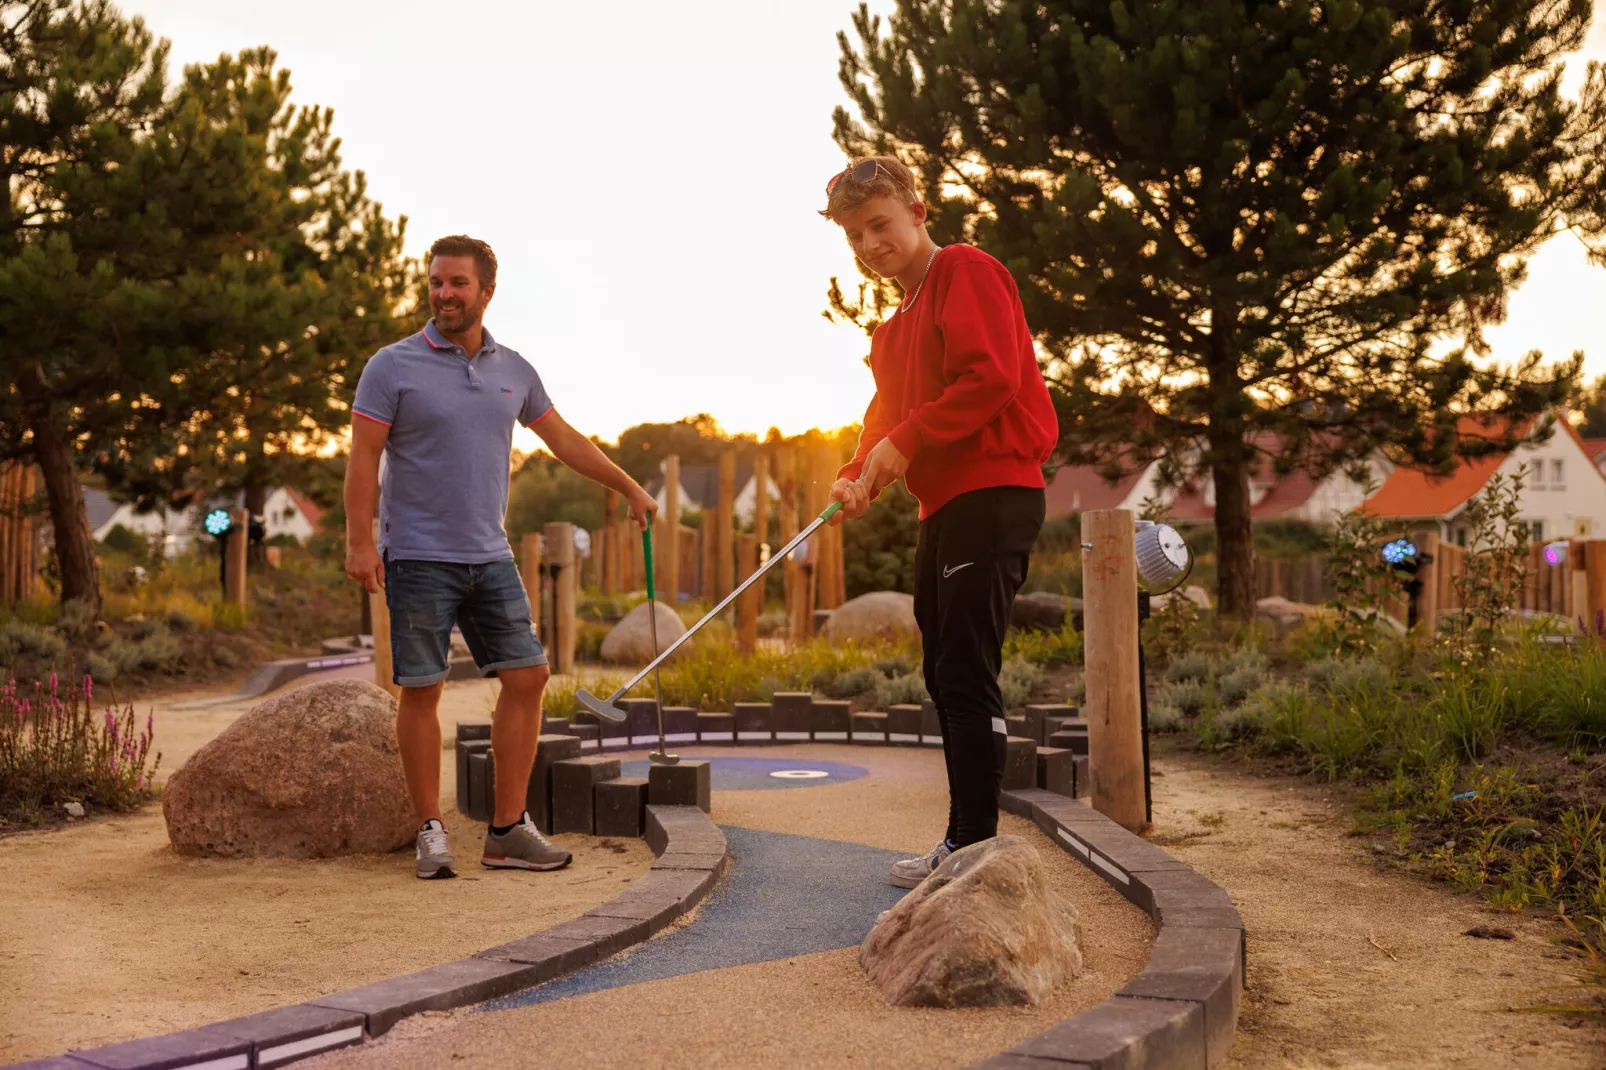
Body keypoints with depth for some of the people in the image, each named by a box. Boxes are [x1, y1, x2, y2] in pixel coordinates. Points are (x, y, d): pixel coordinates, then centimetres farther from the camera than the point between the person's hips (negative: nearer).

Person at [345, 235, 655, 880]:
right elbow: (363, 457, -7)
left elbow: (564, 440, 22)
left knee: (527, 677, 0)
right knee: (421, 690, -2)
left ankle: (508, 831, 7)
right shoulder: (393, 367, -4)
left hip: (489, 557, 5)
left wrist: (630, 488, 26)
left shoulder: (513, 371, 10)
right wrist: (359, 541, -16)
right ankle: (431, 831, 10)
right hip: (417, 558, -5)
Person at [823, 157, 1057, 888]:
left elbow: (992, 376, -19)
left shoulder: (966, 272, -6)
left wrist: (906, 442, -15)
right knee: (944, 675, 12)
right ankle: (963, 845, 20)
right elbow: (890, 412, 22)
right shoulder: (899, 323, 22)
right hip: (945, 506, 10)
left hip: (992, 494, -10)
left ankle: (975, 843, -6)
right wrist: (862, 473, 2)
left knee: (966, 674, -11)